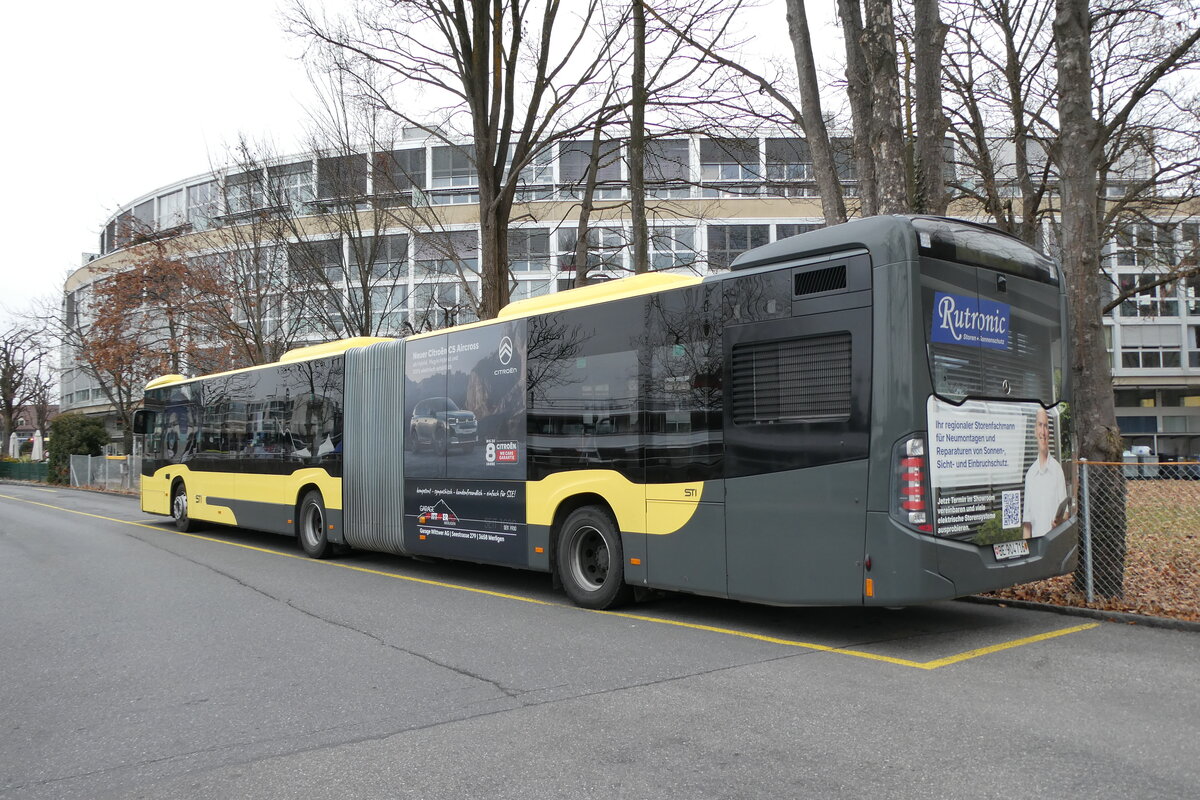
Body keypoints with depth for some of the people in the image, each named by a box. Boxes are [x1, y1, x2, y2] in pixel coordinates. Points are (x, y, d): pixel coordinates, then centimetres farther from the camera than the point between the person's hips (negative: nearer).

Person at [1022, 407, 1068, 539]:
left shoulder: (1058, 469, 0)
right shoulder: (1030, 473, 9)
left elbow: (1065, 512, 2)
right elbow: (1027, 520, 9)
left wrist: (1060, 519, -19)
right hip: (1035, 539, 3)